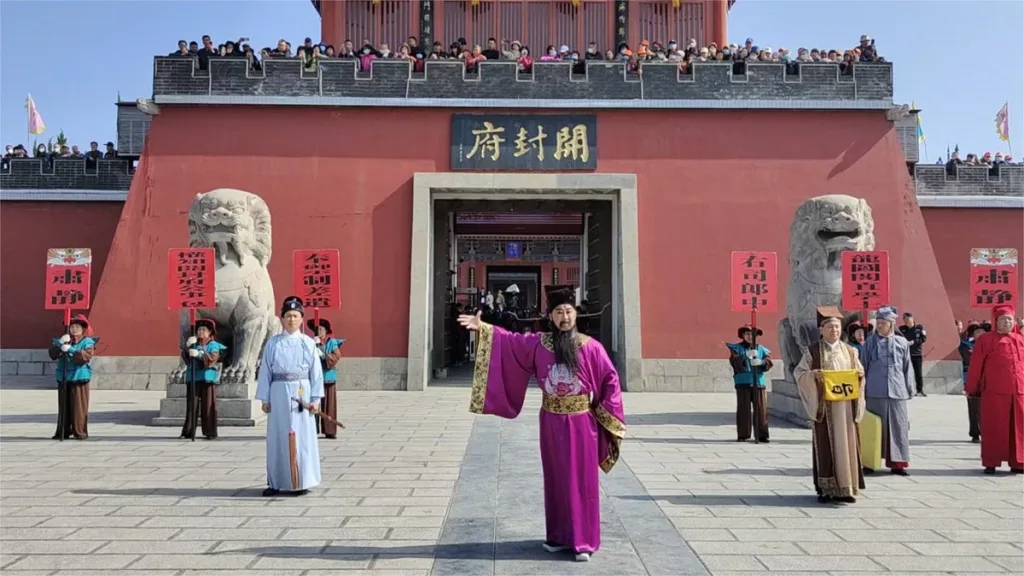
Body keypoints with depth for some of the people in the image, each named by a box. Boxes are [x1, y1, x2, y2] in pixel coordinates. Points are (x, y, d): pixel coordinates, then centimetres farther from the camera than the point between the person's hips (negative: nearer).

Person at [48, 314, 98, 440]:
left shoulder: (87, 342, 1)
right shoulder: (63, 340, 15)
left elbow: (86, 356, -16)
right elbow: (53, 354, 2)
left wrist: (70, 349, -24)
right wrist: (59, 345, -15)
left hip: (79, 379, -5)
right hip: (63, 379, 5)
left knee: (79, 407, -3)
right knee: (64, 407, 10)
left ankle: (80, 432, 4)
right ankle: (63, 432, 18)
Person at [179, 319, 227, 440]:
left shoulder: (213, 345, 1)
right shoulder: (194, 344, 14)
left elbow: (212, 359, -13)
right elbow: (185, 357, 2)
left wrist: (199, 354, -25)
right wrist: (187, 347, -16)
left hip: (207, 379, -4)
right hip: (193, 378, 4)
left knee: (208, 405, -2)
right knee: (192, 405, 4)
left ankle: (210, 432, 2)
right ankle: (188, 431, 9)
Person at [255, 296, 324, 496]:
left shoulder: (308, 343, 3)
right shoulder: (272, 343, 5)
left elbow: (316, 372, 2)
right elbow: (265, 371, 5)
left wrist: (315, 398, -3)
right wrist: (264, 398, 1)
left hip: (302, 393, -1)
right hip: (279, 393, 1)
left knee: (302, 436, 2)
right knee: (277, 437, 6)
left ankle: (302, 482, 12)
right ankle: (276, 482, 17)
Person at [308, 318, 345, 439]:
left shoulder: (332, 342, 5)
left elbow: (336, 357, -5)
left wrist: (323, 355, -15)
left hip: (328, 377, 0)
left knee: (329, 405, 2)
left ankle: (329, 431, 7)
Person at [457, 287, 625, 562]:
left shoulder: (591, 347, -8)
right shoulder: (537, 343, -1)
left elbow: (611, 379, -3)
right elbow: (509, 341, 7)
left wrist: (604, 413, -6)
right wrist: (482, 328, 0)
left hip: (581, 423, -2)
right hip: (551, 423, 3)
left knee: (582, 482, 4)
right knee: (555, 480, 12)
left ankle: (584, 541, 14)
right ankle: (559, 536, 25)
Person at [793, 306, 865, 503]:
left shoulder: (850, 351, 10)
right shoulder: (812, 352, 1)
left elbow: (860, 373, 15)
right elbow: (798, 372, 0)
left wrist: (860, 375, -7)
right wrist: (813, 374, -19)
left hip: (846, 405, 3)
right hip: (825, 406, -3)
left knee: (846, 444, 3)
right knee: (825, 446, 0)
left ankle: (846, 487, 11)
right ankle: (825, 488, 6)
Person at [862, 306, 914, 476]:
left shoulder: (902, 342, 7)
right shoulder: (870, 342, 5)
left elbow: (907, 368, 11)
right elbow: (863, 367, 9)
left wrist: (910, 389, 9)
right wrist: (862, 389, 7)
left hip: (897, 391, 1)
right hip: (875, 391, -1)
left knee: (898, 426, 2)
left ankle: (896, 463, 9)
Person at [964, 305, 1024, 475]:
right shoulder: (985, 339, 1)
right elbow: (976, 366, 0)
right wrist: (971, 388, 0)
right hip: (994, 391, -4)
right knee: (994, 428, 1)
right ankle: (991, 463, 8)